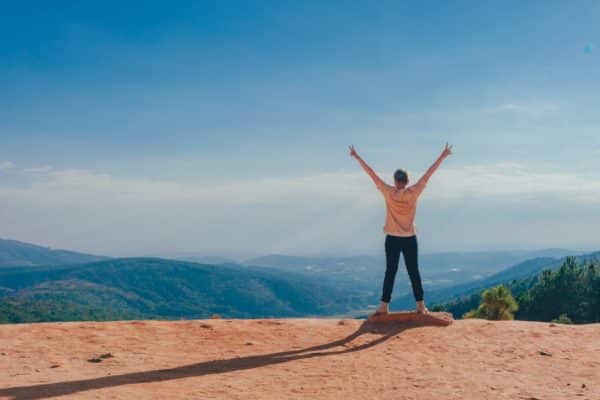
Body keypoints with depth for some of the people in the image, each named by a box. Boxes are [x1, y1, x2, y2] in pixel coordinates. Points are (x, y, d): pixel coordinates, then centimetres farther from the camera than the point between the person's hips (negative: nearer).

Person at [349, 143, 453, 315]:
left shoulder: (388, 193, -9)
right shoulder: (413, 193, -8)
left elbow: (371, 173, -5)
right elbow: (428, 174, -3)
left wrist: (356, 156, 0)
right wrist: (443, 156, 3)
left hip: (392, 239, 0)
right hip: (410, 239, 0)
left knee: (390, 272, 3)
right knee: (414, 272, 6)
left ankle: (384, 305, 1)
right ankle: (420, 305, 7)